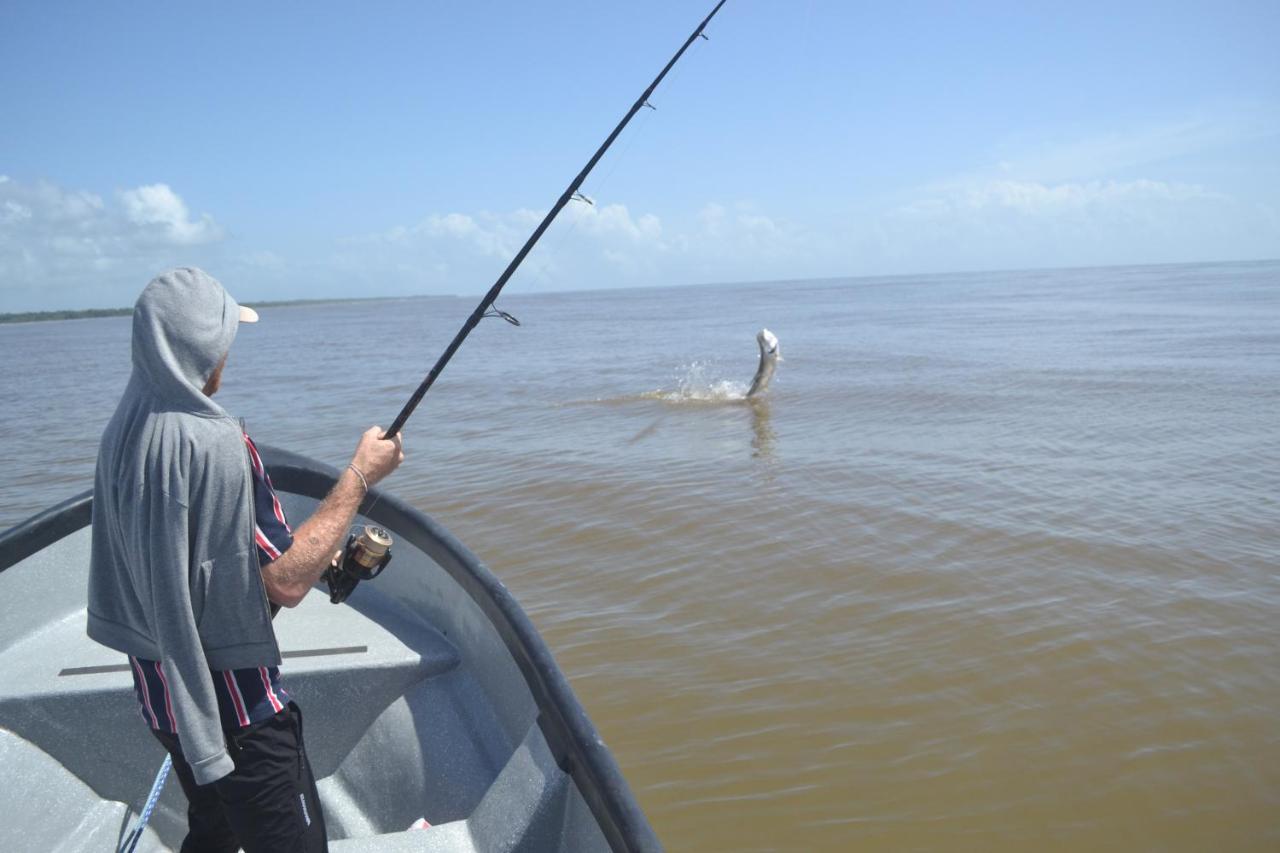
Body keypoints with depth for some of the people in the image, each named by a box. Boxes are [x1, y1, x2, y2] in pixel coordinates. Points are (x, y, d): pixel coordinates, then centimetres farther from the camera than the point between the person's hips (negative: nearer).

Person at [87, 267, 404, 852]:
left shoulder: (123, 431, 2)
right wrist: (360, 475, -16)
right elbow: (286, 582, -22)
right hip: (231, 700, -8)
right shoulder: (215, 442, -24)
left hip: (160, 688, 9)